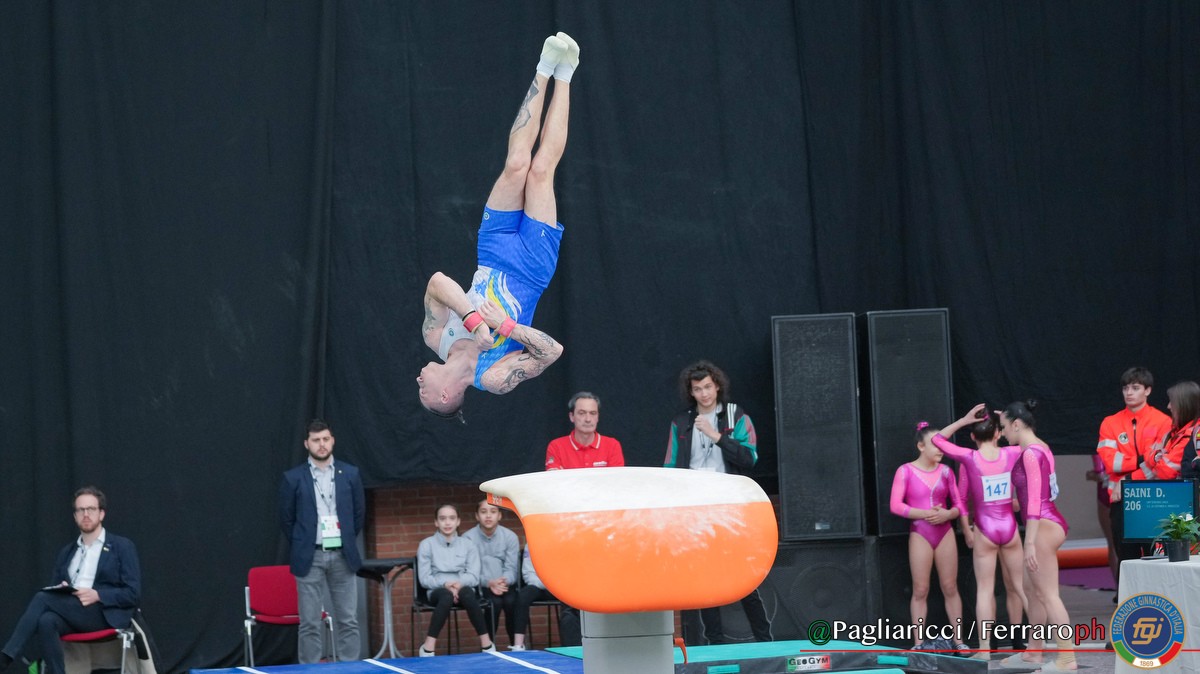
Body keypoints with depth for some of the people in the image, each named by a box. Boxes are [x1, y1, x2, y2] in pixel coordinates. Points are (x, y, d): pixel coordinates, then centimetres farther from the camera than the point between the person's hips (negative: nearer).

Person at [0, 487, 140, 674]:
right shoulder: (65, 553, 24)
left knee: (43, 597, -27)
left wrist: (97, 595, -16)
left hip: (104, 614, -4)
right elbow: (55, 591, 21)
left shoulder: (122, 547, 8)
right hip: (71, 615, 4)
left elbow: (133, 594, -1)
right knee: (47, 621, -35)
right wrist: (59, 590, -5)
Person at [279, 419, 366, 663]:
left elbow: (359, 514, 12)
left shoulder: (350, 474, 5)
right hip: (310, 558, -2)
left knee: (348, 621, 4)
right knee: (310, 624, 0)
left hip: (342, 556, 2)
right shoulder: (293, 478, -1)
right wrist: (302, 546, 7)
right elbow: (286, 519, 5)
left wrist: (347, 542, 11)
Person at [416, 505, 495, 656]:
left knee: (467, 593, -36)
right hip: (438, 590, -1)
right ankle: (428, 647, -40)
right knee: (447, 596, -38)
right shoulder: (427, 545, 6)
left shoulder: (468, 545, 11)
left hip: (463, 588, 1)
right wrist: (445, 584, -18)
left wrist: (459, 583, -19)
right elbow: (424, 579, 0)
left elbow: (474, 577, 2)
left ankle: (486, 643, -31)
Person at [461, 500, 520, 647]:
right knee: (494, 601, -32)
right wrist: (489, 583, -26)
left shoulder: (510, 537, 4)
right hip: (481, 587, -2)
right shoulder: (468, 538, -3)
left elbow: (511, 569, -1)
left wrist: (503, 581, -24)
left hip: (506, 584, 2)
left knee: (511, 601, -30)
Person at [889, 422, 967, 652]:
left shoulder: (945, 471, 5)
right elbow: (896, 505, -10)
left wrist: (947, 514, -15)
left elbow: (959, 505, 7)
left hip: (945, 533, 3)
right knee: (920, 590, -1)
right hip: (920, 534, -3)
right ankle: (918, 643, 3)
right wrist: (925, 514, -18)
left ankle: (958, 640, 9)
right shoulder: (905, 471, -4)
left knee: (950, 587, 3)